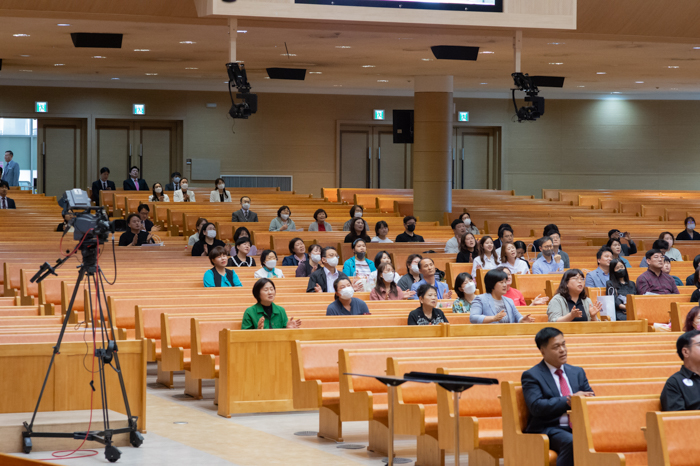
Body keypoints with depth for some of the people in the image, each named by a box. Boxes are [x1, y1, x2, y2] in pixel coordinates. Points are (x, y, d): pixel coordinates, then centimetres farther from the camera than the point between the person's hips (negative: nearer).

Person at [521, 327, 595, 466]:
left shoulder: (578, 372, 21)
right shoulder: (531, 376, 2)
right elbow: (536, 406, -12)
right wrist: (569, 401, -15)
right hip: (548, 430, -5)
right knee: (572, 442, -37)